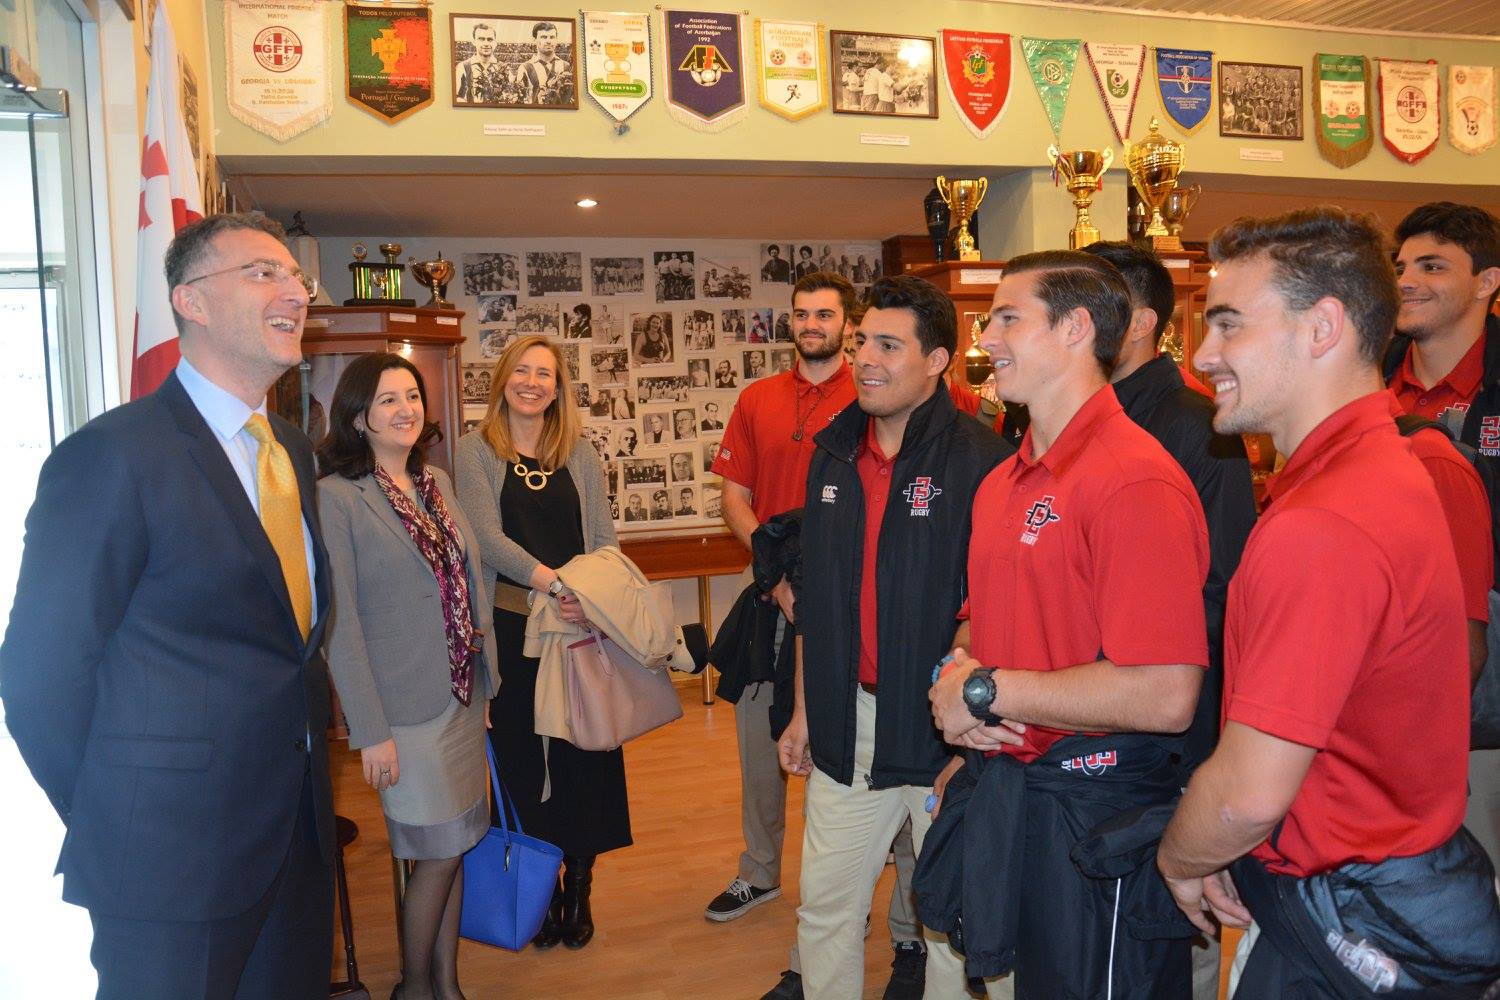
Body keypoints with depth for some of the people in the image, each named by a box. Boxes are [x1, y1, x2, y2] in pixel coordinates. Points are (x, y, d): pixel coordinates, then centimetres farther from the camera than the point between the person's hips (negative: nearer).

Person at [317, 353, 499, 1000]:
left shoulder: (436, 483, 8)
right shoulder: (336, 497, -12)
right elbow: (339, 624, -14)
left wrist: (487, 674, 11)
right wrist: (370, 730, -15)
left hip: (464, 697, 6)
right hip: (408, 709, -6)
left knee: (454, 847, 14)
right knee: (437, 851, 4)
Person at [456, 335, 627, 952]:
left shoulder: (580, 456, 8)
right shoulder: (477, 450, 2)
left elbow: (603, 539, 5)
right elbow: (486, 535, -11)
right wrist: (553, 581, -24)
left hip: (582, 625, 2)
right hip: (511, 628, -1)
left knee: (584, 754, 5)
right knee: (525, 756, 7)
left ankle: (579, 887, 20)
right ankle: (541, 889, 23)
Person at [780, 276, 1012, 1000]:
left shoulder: (979, 461, -13)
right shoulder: (833, 454, 7)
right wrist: (804, 710, 14)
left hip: (946, 725, -5)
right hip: (848, 725, 6)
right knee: (825, 909, 16)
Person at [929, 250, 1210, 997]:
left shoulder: (1135, 479, -20)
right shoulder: (1004, 481, 9)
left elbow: (1166, 697, -26)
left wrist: (986, 691, -18)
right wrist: (957, 672, -5)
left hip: (1096, 812, -8)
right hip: (1000, 788, 8)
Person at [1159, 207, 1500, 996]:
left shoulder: (1319, 529, -29)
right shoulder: (1389, 470, 4)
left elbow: (1250, 793, -27)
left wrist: (1179, 859, -5)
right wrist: (1223, 851, 4)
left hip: (1348, 925, -9)